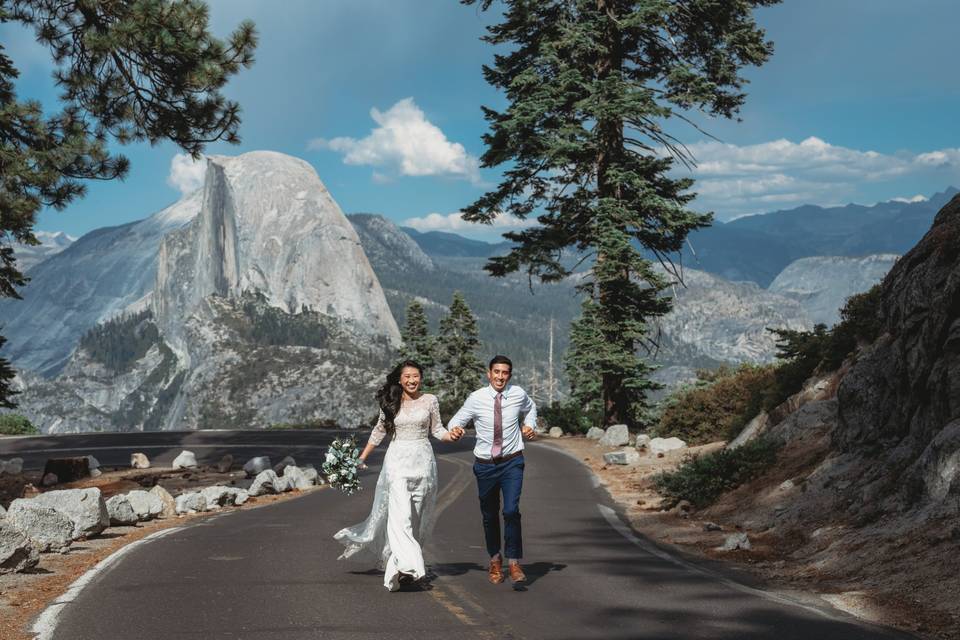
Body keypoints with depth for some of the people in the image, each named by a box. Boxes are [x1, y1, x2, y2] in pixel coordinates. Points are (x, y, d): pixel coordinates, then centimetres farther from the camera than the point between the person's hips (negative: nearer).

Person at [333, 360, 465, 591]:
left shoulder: (430, 401, 4)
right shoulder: (390, 403, 5)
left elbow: (437, 429, 11)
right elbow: (379, 431, 15)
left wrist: (452, 435, -10)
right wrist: (361, 458, 15)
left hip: (422, 460, 1)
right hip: (397, 460, -1)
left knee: (417, 516, 4)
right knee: (400, 513, -16)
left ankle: (397, 563, 17)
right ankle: (408, 565, -24)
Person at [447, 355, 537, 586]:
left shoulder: (519, 394, -2)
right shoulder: (476, 398, -9)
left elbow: (530, 409, 21)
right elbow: (456, 421, -3)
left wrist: (530, 426, 3)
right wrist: (454, 429, -26)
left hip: (512, 462, 0)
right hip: (485, 465, 1)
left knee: (511, 511, -18)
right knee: (489, 515, 13)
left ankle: (514, 562, -7)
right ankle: (495, 559, 35)